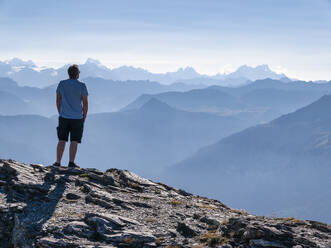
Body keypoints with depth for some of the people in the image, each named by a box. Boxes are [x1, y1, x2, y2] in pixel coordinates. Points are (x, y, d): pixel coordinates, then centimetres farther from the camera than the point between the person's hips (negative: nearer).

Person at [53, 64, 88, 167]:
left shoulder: (61, 84, 1)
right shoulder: (81, 86, -8)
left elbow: (58, 101, 8)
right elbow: (85, 103, -6)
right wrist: (84, 117, 5)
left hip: (64, 117, 3)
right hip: (77, 118, -3)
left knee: (62, 140, 8)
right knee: (74, 141, 2)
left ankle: (58, 162, 8)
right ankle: (71, 162, -1)